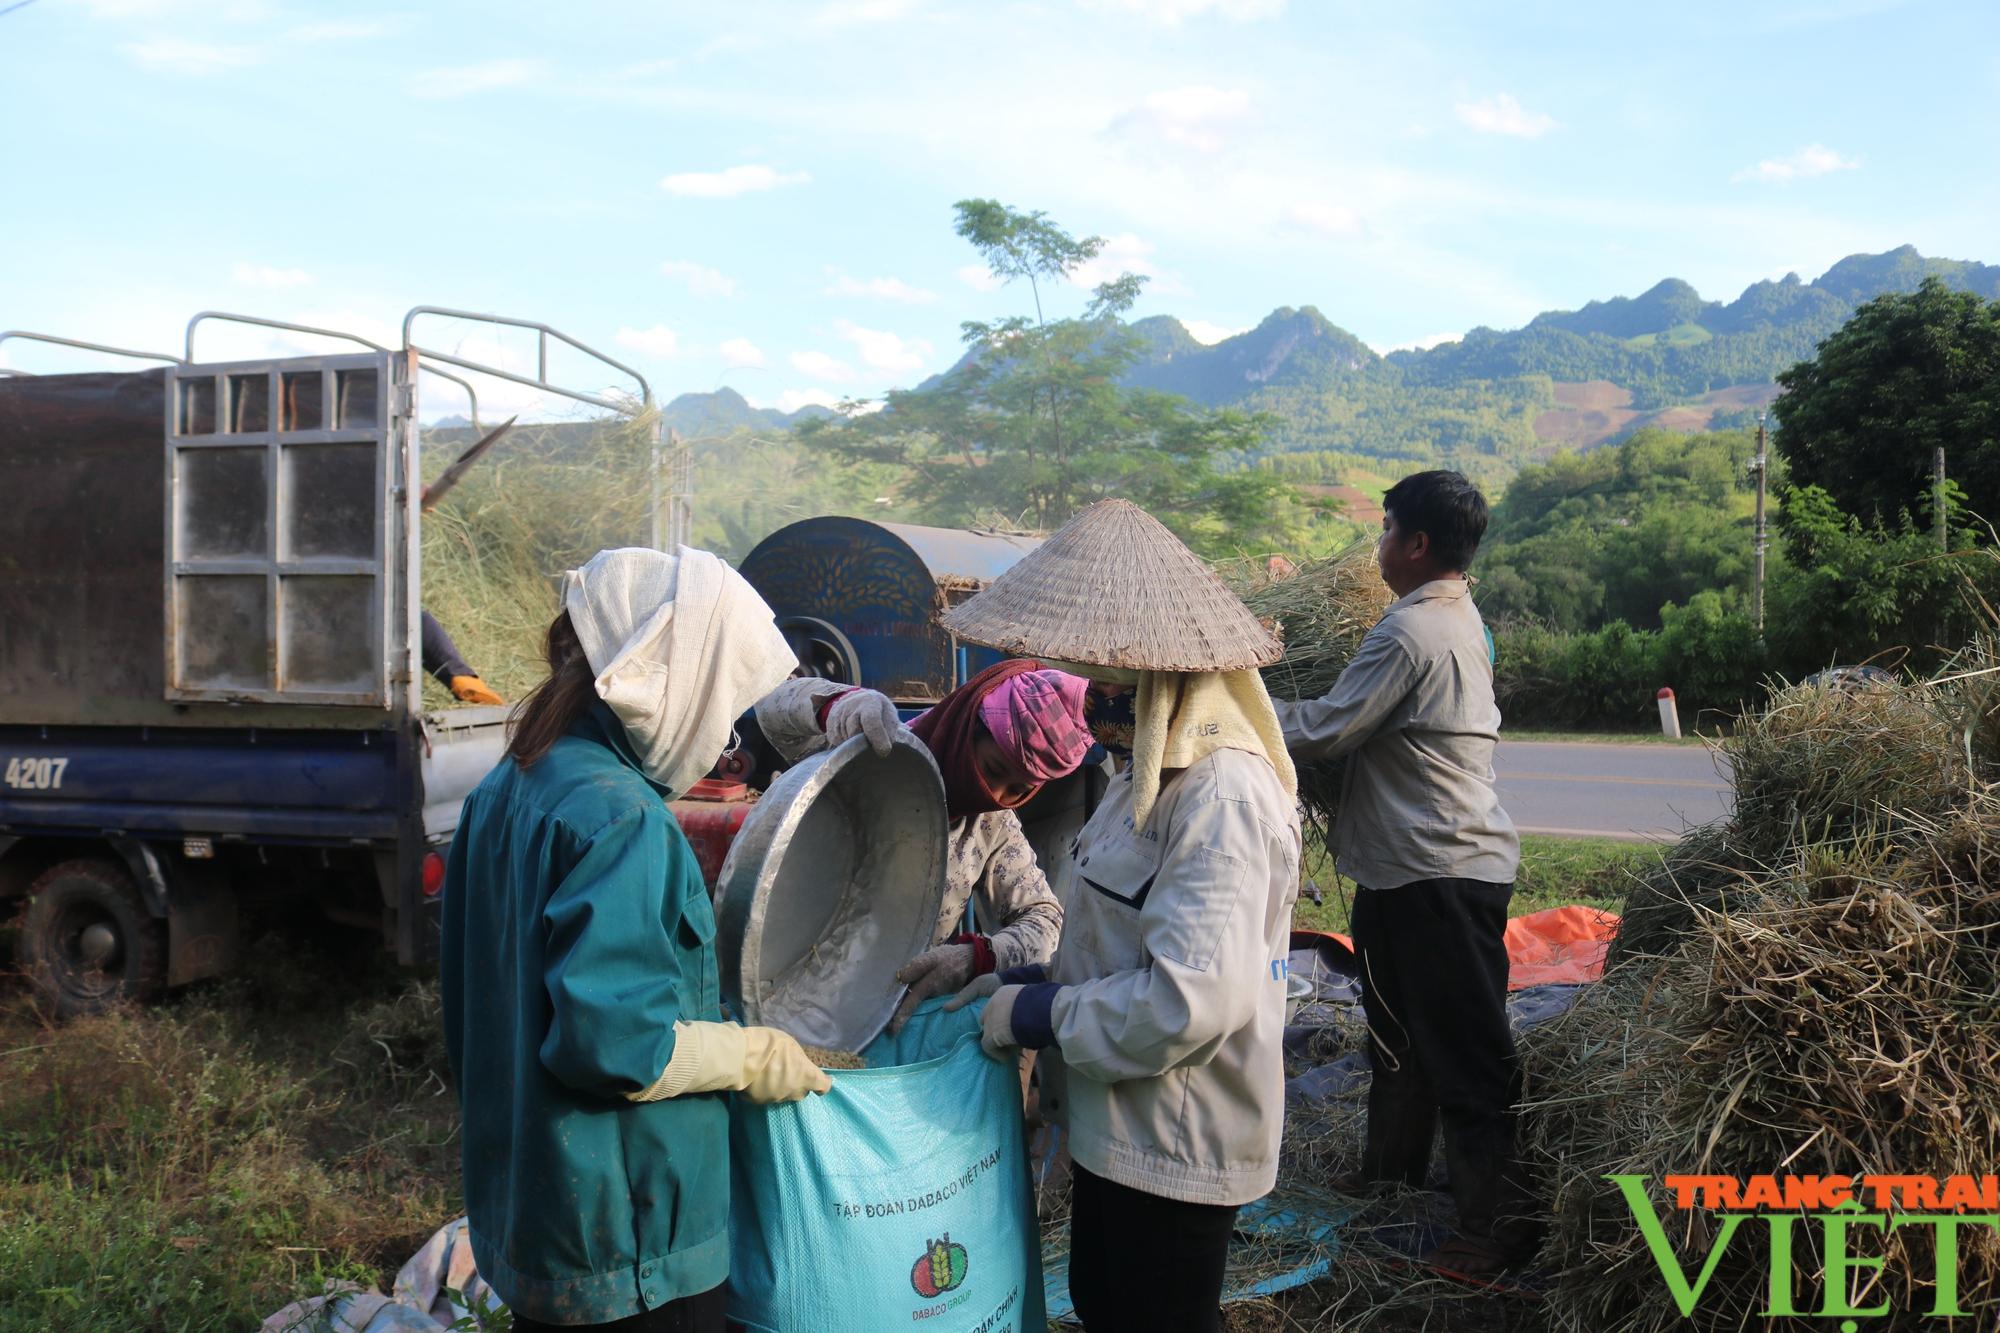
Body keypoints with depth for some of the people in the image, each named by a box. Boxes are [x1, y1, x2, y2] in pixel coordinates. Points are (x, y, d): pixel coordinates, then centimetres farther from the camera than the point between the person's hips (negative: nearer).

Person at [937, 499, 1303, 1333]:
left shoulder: (1221, 796, -26)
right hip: (1123, 1128, 10)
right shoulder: (1157, 773, 6)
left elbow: (1193, 1000, -33)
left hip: (1177, 1145, -10)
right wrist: (1028, 980, 3)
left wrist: (1038, 1015, -21)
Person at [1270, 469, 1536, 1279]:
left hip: (1439, 874, -11)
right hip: (1445, 858, 11)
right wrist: (1287, 711, 14)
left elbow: (1325, 732, -17)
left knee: (1466, 1051, -1)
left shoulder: (1409, 632, -21)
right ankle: (1393, 1165, 38)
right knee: (1400, 1024, 23)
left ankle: (1499, 1222, 9)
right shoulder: (1461, 618, 11)